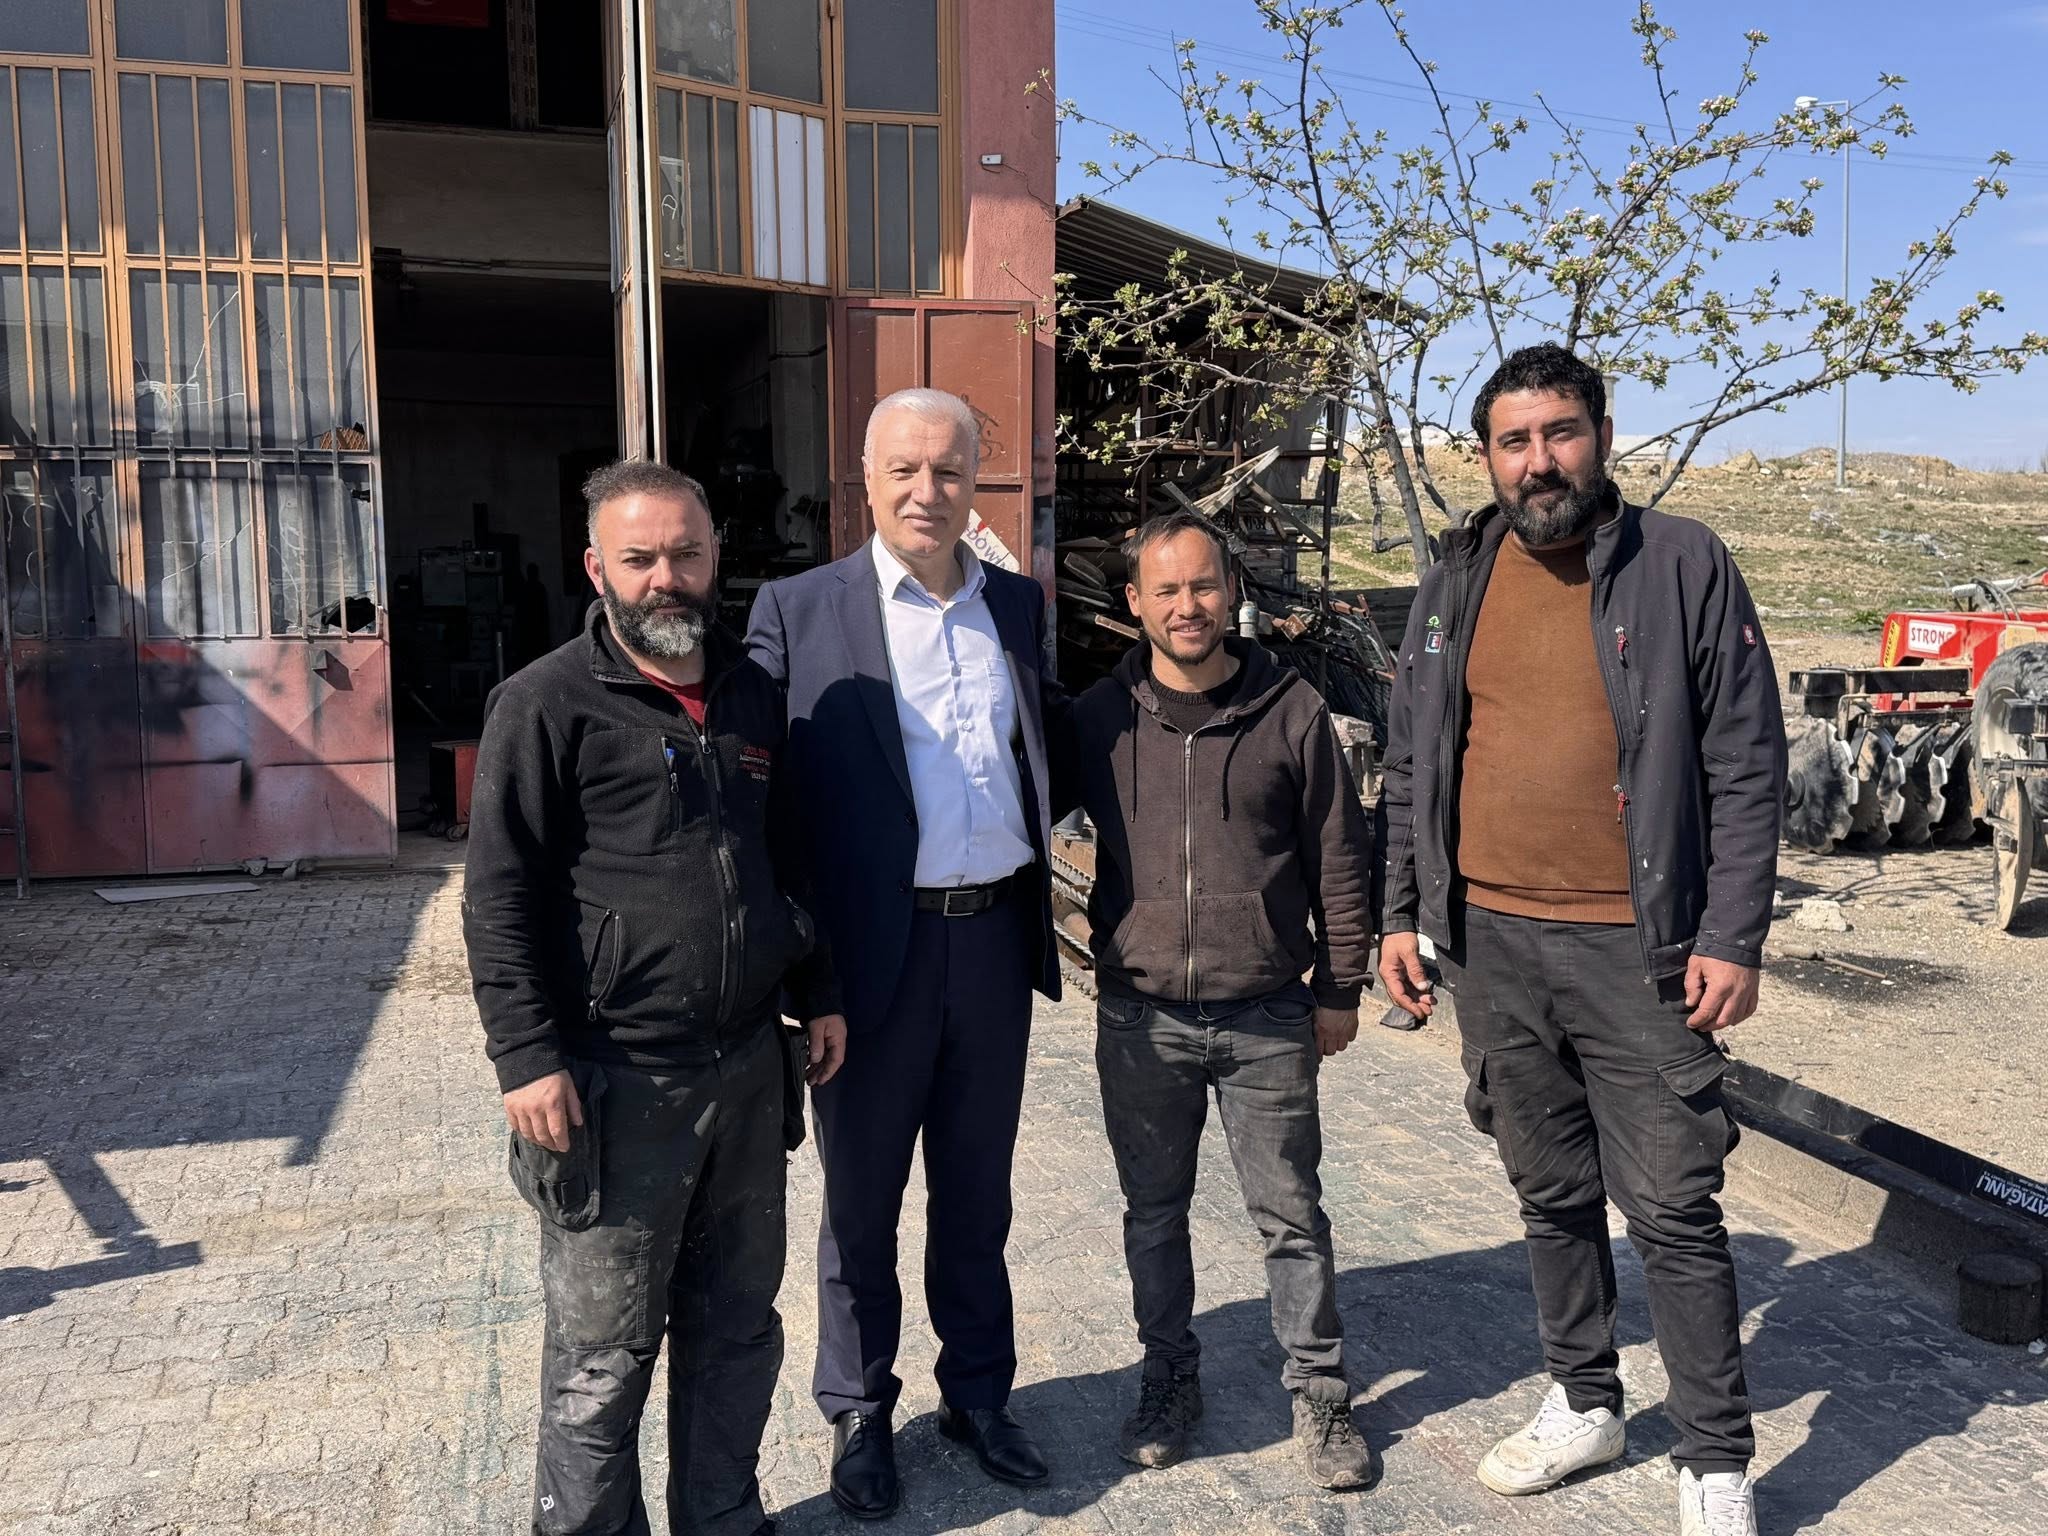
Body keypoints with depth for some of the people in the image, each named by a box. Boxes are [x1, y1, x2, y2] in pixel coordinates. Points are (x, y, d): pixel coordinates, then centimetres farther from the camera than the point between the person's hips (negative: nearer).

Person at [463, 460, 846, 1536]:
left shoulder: (751, 696, 10)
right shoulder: (548, 704, -9)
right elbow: (500, 898, -10)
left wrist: (817, 993, 18)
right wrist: (528, 1057, -16)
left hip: (748, 1068, 6)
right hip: (615, 1083, -6)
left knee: (737, 1328, 19)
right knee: (604, 1352, 8)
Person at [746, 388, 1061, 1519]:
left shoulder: (1019, 605, 7)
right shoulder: (799, 611, -6)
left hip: (995, 938, 4)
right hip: (873, 948, -3)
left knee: (976, 1194, 18)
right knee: (861, 1202, 13)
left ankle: (978, 1393, 36)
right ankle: (858, 1415, 32)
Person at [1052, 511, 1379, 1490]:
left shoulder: (1292, 711, -2)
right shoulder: (1098, 717, 0)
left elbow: (1338, 857, 3)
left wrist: (1341, 987, 5)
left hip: (1269, 1017, -1)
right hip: (1141, 1016, 2)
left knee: (1290, 1213, 9)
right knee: (1154, 1212, 14)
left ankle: (1319, 1390, 26)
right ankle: (1169, 1378, 33)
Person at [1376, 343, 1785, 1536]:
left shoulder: (1684, 567, -5)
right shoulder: (1457, 585, 8)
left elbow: (1747, 765, -5)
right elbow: (1411, 766, 12)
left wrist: (1733, 938, -10)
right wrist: (1401, 913, 8)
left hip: (1634, 947, -4)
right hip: (1489, 944, 4)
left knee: (1673, 1213, 2)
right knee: (1553, 1196, 17)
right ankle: (1585, 1404, 35)